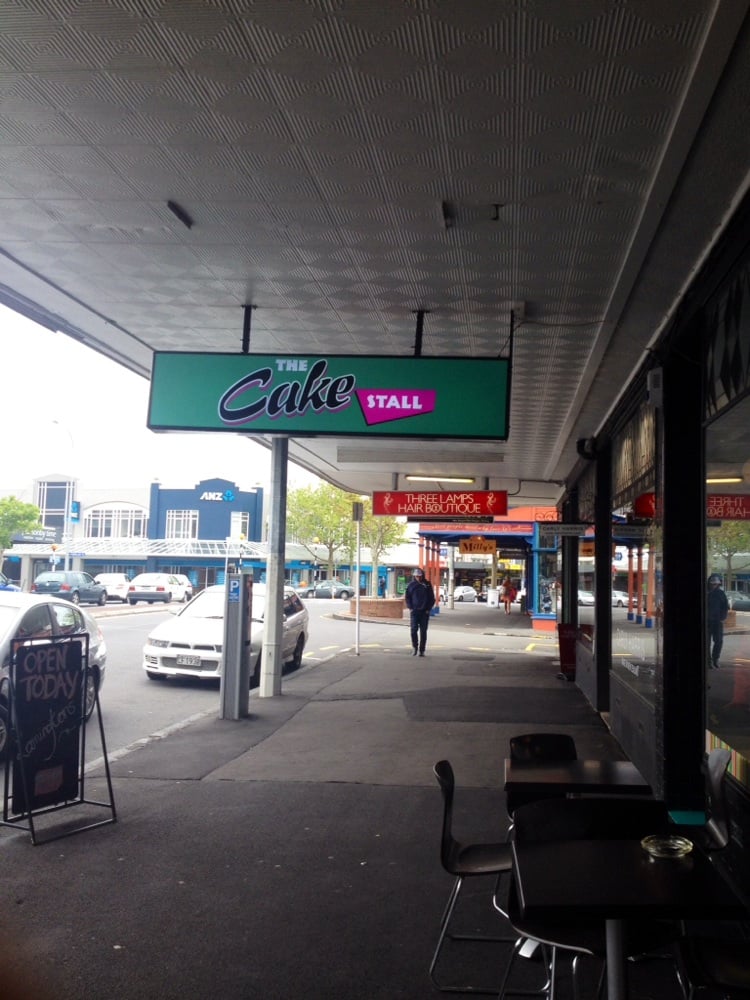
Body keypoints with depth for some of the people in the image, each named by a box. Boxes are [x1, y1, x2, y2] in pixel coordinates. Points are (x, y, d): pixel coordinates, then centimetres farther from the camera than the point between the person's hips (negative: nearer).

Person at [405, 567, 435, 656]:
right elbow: (407, 598, 10)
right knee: (414, 630, -8)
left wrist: (428, 609, -2)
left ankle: (421, 650, 7)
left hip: (424, 612, 0)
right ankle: (414, 647, 10)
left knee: (423, 631, 1)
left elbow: (432, 598, 7)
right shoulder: (411, 585, 5)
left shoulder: (427, 585, 4)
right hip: (414, 611, 0)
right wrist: (410, 608, -3)